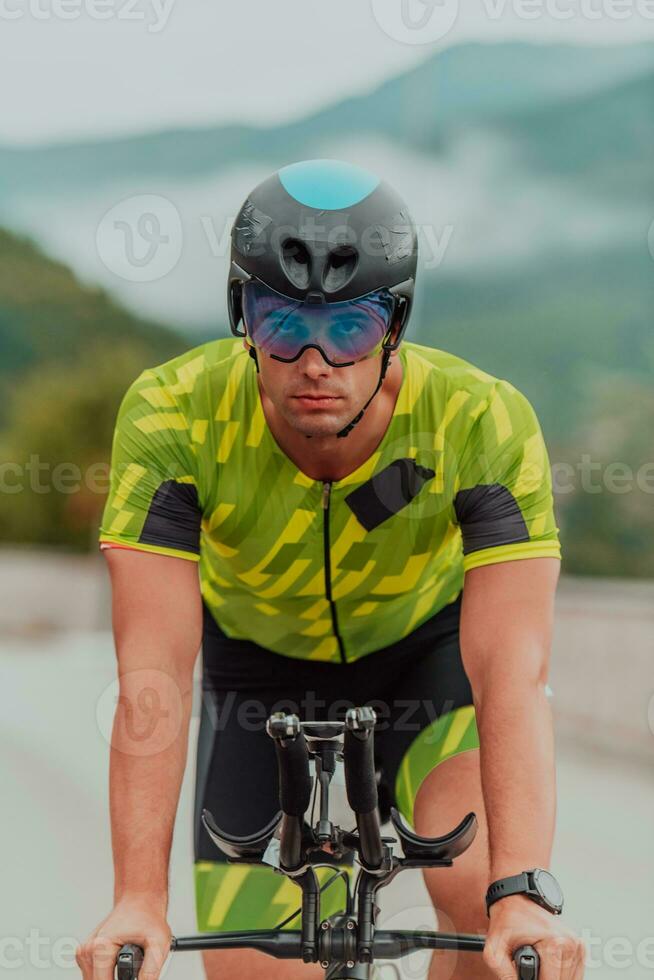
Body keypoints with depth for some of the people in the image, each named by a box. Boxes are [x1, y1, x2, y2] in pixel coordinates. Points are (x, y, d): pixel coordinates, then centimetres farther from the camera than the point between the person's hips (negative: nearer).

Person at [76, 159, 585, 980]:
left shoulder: (485, 422, -34)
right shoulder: (172, 414, -32)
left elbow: (513, 675, -39)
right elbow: (152, 678, -36)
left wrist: (524, 898, -52)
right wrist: (139, 902, -45)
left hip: (428, 650, -1)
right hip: (262, 674, 1)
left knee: (482, 898, -26)